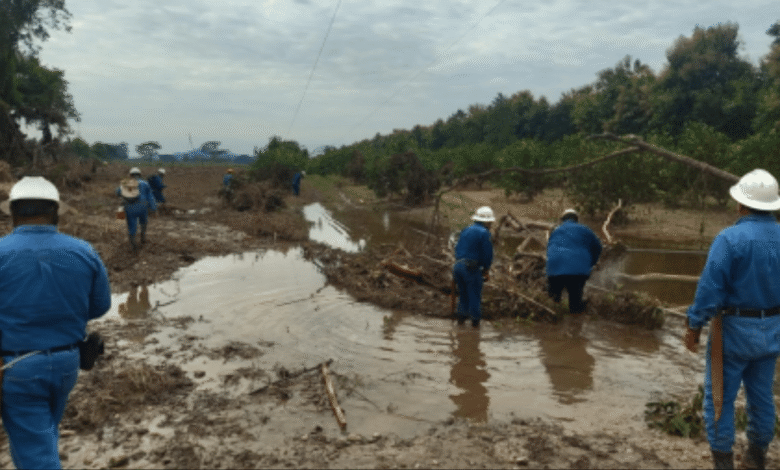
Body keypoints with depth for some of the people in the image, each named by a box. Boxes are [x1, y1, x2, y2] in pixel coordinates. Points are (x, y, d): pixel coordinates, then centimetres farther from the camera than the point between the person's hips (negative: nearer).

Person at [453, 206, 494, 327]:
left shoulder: (465, 230, 14)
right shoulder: (484, 233, -8)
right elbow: (487, 253, -8)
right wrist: (487, 270, 4)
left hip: (458, 266, 7)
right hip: (471, 267, -6)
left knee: (463, 293, 19)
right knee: (475, 294, 7)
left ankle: (461, 317, 22)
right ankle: (475, 320, 15)